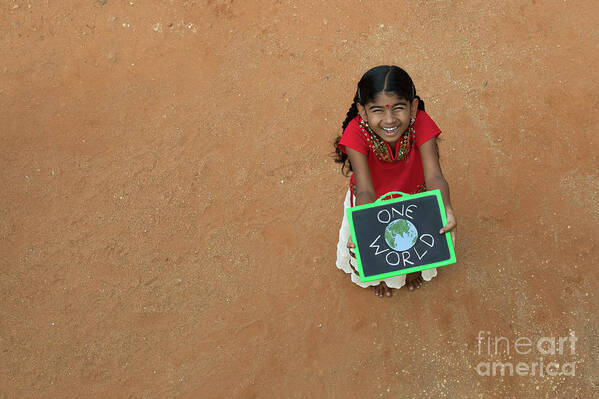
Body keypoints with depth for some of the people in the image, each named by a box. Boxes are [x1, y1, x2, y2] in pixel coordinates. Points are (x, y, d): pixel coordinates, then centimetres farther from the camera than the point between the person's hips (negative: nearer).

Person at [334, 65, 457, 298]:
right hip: (372, 200, -1)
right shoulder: (357, 133, -35)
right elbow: (365, 191, -39)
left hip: (414, 194, 1)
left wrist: (445, 208, -59)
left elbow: (434, 176, -38)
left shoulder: (421, 124, -33)